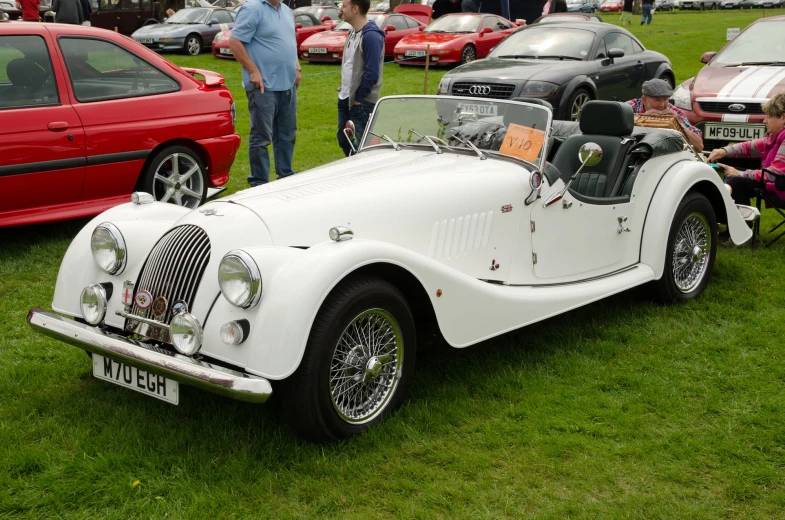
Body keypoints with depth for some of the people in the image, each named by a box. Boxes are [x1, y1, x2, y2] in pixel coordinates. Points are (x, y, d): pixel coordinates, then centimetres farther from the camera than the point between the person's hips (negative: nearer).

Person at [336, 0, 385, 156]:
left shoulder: (371, 36, -17)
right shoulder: (353, 32, 11)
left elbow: (371, 73, -20)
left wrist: (358, 98, -16)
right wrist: (343, 91, 11)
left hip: (362, 102, -9)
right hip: (345, 98, 9)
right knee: (344, 139, 16)